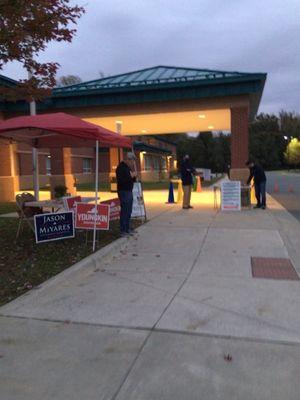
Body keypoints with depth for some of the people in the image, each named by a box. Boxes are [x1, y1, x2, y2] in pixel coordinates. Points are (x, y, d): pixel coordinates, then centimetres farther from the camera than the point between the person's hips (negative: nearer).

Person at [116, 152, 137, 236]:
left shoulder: (128, 167, 17)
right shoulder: (121, 168, -13)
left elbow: (132, 179, 24)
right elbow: (121, 180, -24)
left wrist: (134, 176, 3)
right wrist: (130, 176, -18)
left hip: (129, 191, 10)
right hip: (123, 192, -10)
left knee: (129, 211, 13)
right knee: (124, 211, -8)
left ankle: (127, 229, 22)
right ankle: (123, 231, -3)